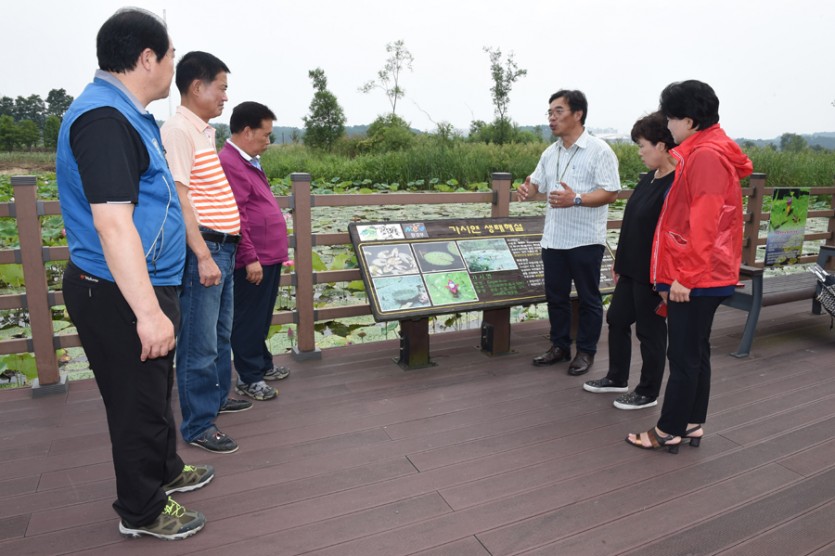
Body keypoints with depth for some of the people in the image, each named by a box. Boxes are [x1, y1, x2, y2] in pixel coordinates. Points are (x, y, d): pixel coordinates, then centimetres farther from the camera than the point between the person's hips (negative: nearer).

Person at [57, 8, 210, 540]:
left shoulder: (125, 114, 12)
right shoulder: (103, 118, -22)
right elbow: (111, 221, -30)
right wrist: (148, 311, -32)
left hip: (141, 286, 10)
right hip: (119, 296, -10)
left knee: (157, 389, 24)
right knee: (139, 402, 6)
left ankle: (166, 470, 45)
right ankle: (142, 511, 27)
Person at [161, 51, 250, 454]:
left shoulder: (203, 131, 16)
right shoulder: (179, 130, -13)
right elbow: (178, 197, -19)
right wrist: (203, 255, -23)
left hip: (222, 247, 10)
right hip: (203, 248, -10)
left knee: (221, 333, 20)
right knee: (200, 344, -2)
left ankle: (217, 398, 36)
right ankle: (197, 426, 10)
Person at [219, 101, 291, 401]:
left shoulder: (249, 161, 16)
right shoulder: (229, 163, -17)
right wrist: (250, 258, -21)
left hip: (269, 256, 10)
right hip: (253, 261, -10)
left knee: (262, 318, 20)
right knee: (248, 319, 2)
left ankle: (263, 364, 33)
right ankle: (249, 378, 14)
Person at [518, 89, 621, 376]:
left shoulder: (599, 150, -10)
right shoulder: (550, 153, 11)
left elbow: (610, 193, -15)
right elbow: (537, 182, 17)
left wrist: (576, 199, -28)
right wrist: (527, 189, -7)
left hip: (586, 240, -6)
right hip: (553, 238, 7)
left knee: (588, 298, 7)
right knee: (555, 295, 14)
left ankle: (586, 351, 21)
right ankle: (559, 345, 29)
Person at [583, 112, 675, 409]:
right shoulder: (647, 180, 9)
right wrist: (620, 263, 18)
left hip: (653, 274, -9)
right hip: (632, 270, 9)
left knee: (650, 331, 6)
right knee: (617, 320, 18)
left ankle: (648, 393, 24)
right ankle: (617, 378, 36)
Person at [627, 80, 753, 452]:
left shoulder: (706, 156, -16)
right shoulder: (699, 152, 16)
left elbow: (703, 224, -22)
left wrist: (686, 277, -20)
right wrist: (678, 274, 20)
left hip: (694, 279, -10)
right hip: (696, 275, 10)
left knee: (684, 356, 0)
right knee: (695, 352, 15)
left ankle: (669, 431, 11)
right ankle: (692, 425, 26)